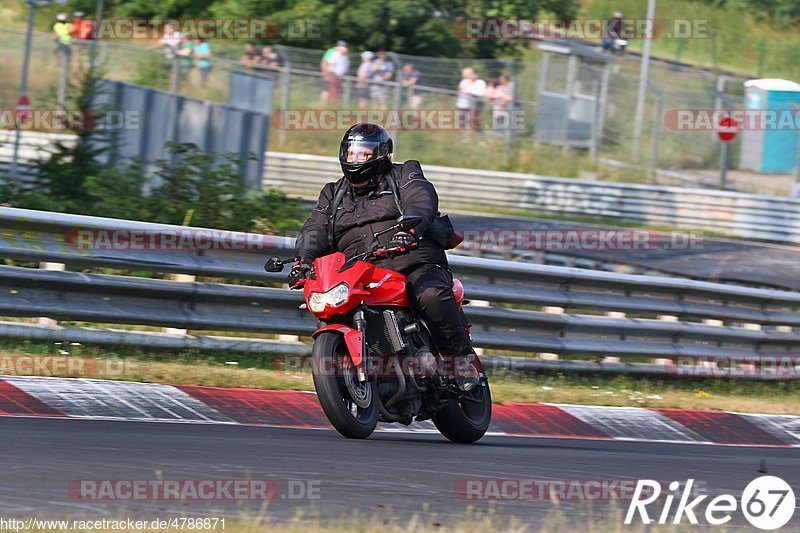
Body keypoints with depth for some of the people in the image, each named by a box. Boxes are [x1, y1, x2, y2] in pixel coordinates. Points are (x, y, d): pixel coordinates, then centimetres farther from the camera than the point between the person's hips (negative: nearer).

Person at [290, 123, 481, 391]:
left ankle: (462, 358, -23)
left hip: (415, 267, -4)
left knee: (431, 296, -35)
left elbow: (422, 202, -11)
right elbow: (315, 229, 9)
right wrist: (303, 259, -14)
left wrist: (408, 229, -35)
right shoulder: (334, 195, 25)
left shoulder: (404, 176, 11)